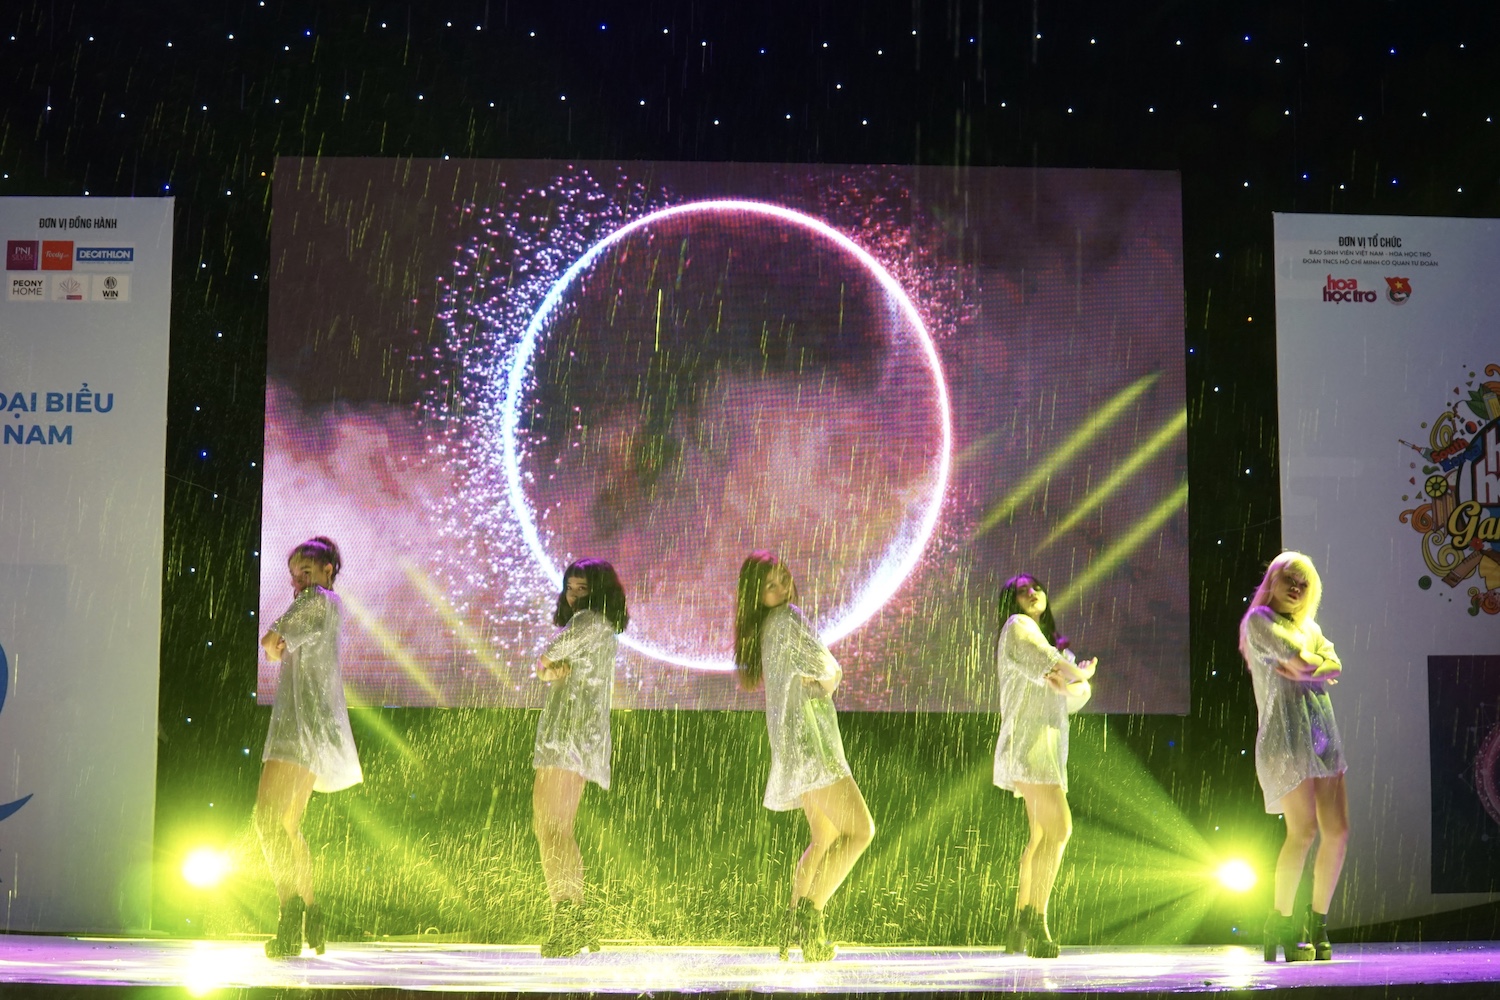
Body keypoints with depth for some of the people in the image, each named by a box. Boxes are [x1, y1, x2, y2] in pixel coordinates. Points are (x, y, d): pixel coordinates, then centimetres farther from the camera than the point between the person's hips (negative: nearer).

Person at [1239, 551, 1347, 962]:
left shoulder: (1308, 626, 23)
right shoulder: (1259, 620, 2)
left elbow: (1335, 666, 6)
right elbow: (1299, 658, -11)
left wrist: (1305, 669, -10)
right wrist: (1320, 665, 7)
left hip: (1323, 732, 7)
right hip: (1286, 733, -7)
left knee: (1338, 830, 0)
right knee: (1304, 830, -14)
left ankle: (1317, 924, 11)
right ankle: (1280, 924, 0)